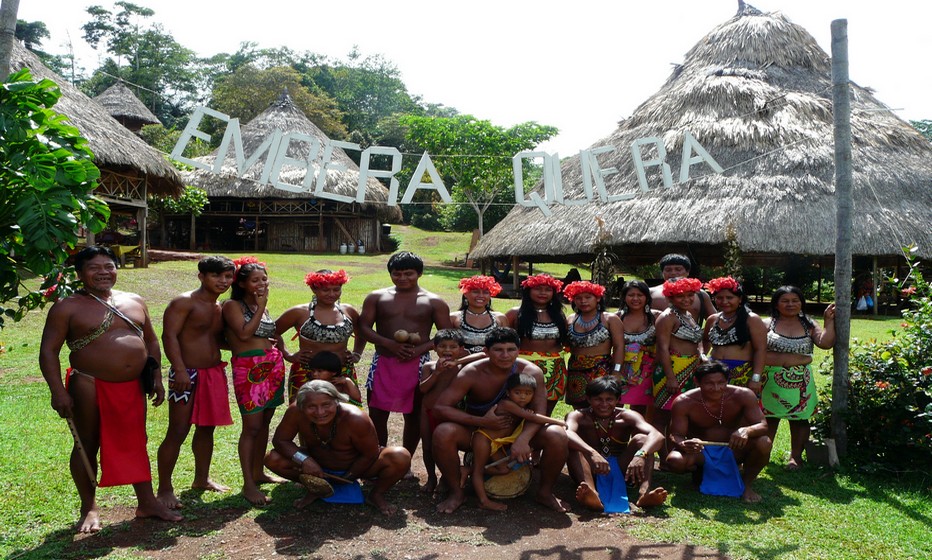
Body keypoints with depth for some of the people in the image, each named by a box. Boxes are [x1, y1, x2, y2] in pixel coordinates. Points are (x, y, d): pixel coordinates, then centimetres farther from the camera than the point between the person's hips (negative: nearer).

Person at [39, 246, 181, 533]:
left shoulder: (134, 302, 9)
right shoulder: (68, 307, -5)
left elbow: (151, 340, 17)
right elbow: (49, 350, -7)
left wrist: (156, 377, 9)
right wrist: (58, 391, -14)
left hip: (132, 387, 5)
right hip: (89, 386, -4)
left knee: (136, 444, 11)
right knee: (87, 446, 6)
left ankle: (147, 502, 20)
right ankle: (89, 508, 21)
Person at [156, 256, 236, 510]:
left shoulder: (220, 308, 15)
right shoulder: (184, 302, -9)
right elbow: (169, 335, -17)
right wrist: (179, 369, -26)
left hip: (215, 373, 8)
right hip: (187, 373, -8)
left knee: (206, 428, 16)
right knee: (178, 432, -6)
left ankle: (202, 478, 30)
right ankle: (164, 489, 5)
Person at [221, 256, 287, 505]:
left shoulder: (263, 305, 17)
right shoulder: (232, 305, -4)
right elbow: (244, 333, -18)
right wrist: (260, 307, -12)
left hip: (273, 365, 7)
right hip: (249, 368, -7)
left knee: (265, 422, 12)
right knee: (252, 426, -8)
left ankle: (258, 472, 25)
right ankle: (248, 485, -4)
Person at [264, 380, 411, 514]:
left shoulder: (356, 419, -34)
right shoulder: (295, 412, -28)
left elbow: (370, 455, -21)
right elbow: (280, 440, -15)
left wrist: (347, 477, -15)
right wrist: (304, 460, -31)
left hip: (356, 467, -3)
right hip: (318, 466, 3)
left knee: (401, 457, -29)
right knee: (273, 459, -18)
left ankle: (376, 495, 3)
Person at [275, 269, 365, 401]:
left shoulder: (348, 311, 7)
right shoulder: (300, 313, -2)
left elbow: (361, 334, 25)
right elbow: (272, 332, 6)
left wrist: (357, 354, 12)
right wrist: (288, 356, 0)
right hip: (306, 375, -3)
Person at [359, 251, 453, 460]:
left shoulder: (434, 302, 3)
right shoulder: (376, 297, 6)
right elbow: (364, 327, 1)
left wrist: (420, 349, -15)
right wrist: (390, 344, -15)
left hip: (418, 364, -1)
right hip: (383, 362, 1)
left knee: (413, 416, 8)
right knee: (377, 414, 3)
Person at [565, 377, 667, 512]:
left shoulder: (627, 416, -3)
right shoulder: (579, 416, -6)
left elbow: (657, 436, -22)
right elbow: (567, 433, -32)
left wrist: (641, 455, -44)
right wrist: (592, 453, -50)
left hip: (620, 471, 1)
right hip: (591, 472, -1)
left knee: (641, 438, -18)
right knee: (574, 444, -27)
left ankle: (644, 491, -40)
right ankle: (592, 493, -53)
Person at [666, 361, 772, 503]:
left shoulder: (743, 395, -18)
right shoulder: (684, 402, -21)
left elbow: (762, 425, -21)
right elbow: (675, 435, -20)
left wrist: (746, 430, -46)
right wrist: (685, 445, -46)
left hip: (734, 450, 0)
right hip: (701, 452, 0)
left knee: (764, 443, -30)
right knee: (674, 461, -32)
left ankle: (747, 484, -1)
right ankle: (700, 471, 8)